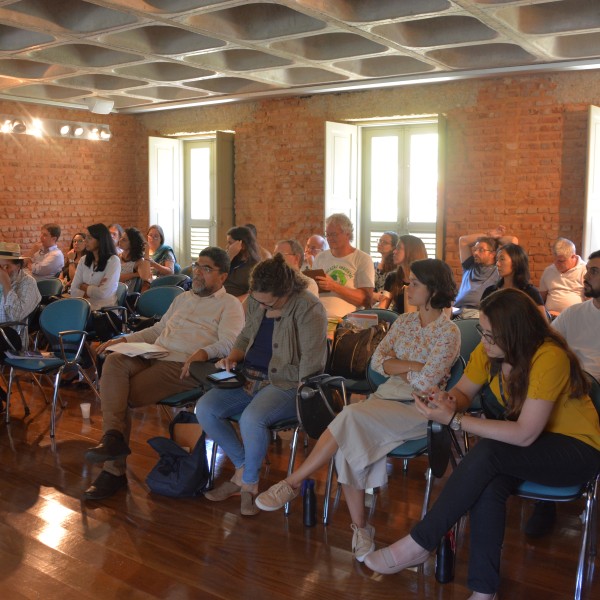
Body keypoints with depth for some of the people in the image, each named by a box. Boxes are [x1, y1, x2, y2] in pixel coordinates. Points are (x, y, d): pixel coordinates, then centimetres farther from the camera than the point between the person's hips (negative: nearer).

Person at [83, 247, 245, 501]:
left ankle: (114, 468, -15)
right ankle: (113, 436, -28)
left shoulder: (229, 305, 7)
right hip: (152, 357, 7)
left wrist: (204, 352, -30)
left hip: (184, 366, -7)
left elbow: (230, 343, -9)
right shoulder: (183, 298, 31)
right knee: (114, 360, -25)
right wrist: (124, 339, 18)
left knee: (122, 395, -23)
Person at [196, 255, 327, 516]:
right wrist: (233, 357, 3)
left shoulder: (309, 309, -15)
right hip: (250, 378, 7)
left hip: (287, 385, -7)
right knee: (204, 408, -13)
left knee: (251, 418, -34)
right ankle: (243, 469, 3)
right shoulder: (255, 300, 7)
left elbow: (310, 368, -16)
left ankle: (249, 482, -5)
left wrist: (267, 381, -17)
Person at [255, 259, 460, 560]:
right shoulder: (404, 321, 14)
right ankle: (360, 527, -14)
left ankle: (293, 482, -19)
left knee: (351, 417, -30)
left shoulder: (448, 332, -5)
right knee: (348, 443, -26)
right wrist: (413, 366, -5)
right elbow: (377, 361, 7)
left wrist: (396, 366, 1)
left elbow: (426, 383, -13)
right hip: (388, 397, 6)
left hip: (420, 408, -5)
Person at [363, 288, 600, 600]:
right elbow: (463, 391, 4)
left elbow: (525, 435, -31)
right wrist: (449, 401, -22)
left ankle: (418, 543, -20)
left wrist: (454, 420, -32)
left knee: (486, 454, -32)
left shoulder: (549, 358, -29)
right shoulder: (489, 350, -10)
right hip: (523, 440, 5)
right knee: (488, 485, -29)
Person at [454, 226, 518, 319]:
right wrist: (489, 235, 33)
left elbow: (513, 241, 12)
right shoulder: (470, 267, 29)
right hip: (457, 312, 3)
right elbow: (462, 240, 34)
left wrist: (496, 238, 30)